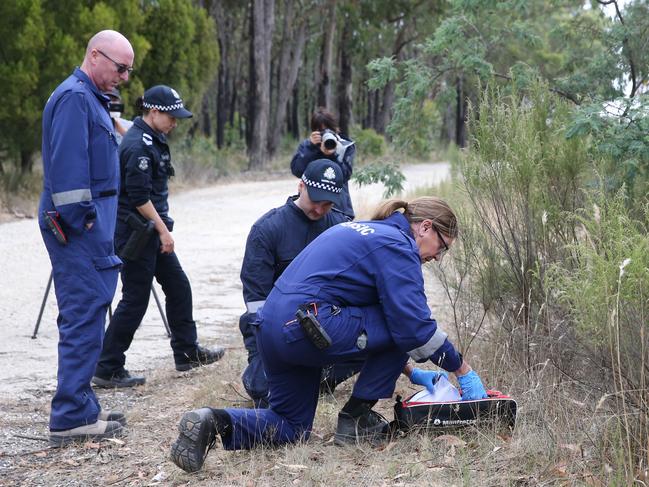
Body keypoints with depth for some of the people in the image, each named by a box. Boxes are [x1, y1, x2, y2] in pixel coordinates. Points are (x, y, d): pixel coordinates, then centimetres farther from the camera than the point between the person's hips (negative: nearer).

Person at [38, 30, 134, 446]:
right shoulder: (73, 98, -13)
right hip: (80, 225, -11)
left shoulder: (91, 98, 19)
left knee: (85, 316, 13)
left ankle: (81, 409, 20)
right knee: (84, 317, -9)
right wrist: (82, 222, -20)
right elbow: (68, 165, -20)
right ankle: (72, 419, -7)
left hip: (92, 224, 11)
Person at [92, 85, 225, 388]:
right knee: (135, 300, -5)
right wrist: (163, 230, -18)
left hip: (152, 231, 10)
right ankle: (107, 370, 2)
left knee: (178, 287, 16)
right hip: (136, 231, -10)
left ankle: (186, 352, 28)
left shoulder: (152, 139, 12)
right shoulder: (138, 145, -19)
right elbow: (139, 196, -22)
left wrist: (162, 228, 22)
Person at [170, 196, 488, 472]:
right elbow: (413, 324, -12)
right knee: (400, 324, 3)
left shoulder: (361, 230, 27)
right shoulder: (397, 245, -4)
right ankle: (355, 421, 7)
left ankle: (215, 423, -5)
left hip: (272, 329, 10)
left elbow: (387, 322, 31)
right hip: (309, 326, -10)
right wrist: (462, 370, -1)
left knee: (291, 428, 20)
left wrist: (410, 372, 27)